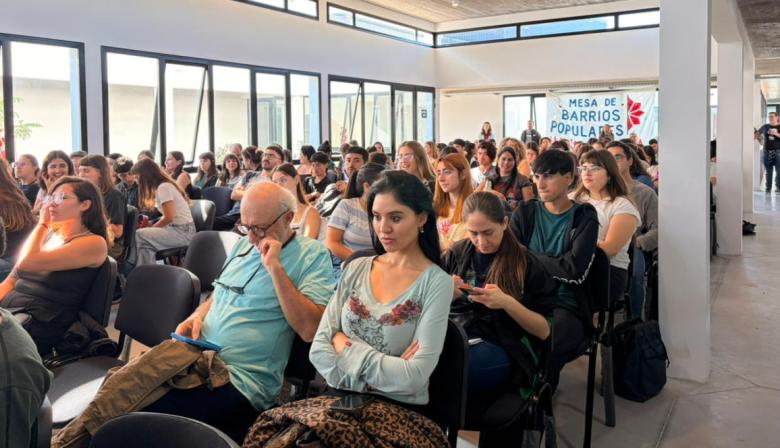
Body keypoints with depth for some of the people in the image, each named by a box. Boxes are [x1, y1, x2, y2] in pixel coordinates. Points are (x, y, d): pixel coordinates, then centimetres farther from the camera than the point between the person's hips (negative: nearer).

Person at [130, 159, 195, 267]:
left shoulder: (163, 187, -15)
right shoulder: (163, 186, 14)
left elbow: (168, 217, -19)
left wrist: (151, 228, -6)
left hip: (183, 232, -9)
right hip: (178, 229, 9)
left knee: (139, 235, -16)